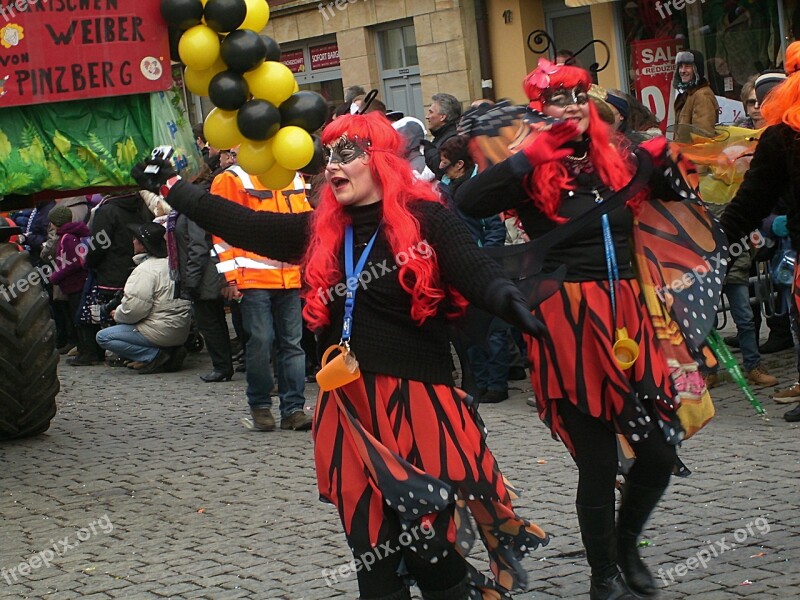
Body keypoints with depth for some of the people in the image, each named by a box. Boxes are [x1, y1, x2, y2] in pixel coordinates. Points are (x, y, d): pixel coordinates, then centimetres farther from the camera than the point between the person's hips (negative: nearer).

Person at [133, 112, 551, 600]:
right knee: (371, 543, 6)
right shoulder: (321, 231, 12)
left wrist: (509, 301, -37)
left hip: (419, 401, -5)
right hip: (350, 407, 5)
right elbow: (242, 225, 16)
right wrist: (168, 185, 18)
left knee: (429, 541, -6)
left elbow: (476, 273, -16)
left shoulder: (426, 219, -3)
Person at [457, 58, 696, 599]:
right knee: (598, 464, 1)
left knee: (660, 450, 5)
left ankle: (626, 543, 32)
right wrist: (524, 156, -25)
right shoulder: (533, 174, -6)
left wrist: (660, 158, 12)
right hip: (569, 323, -5)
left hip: (627, 313, 5)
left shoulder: (616, 160, 10)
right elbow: (465, 204, -23)